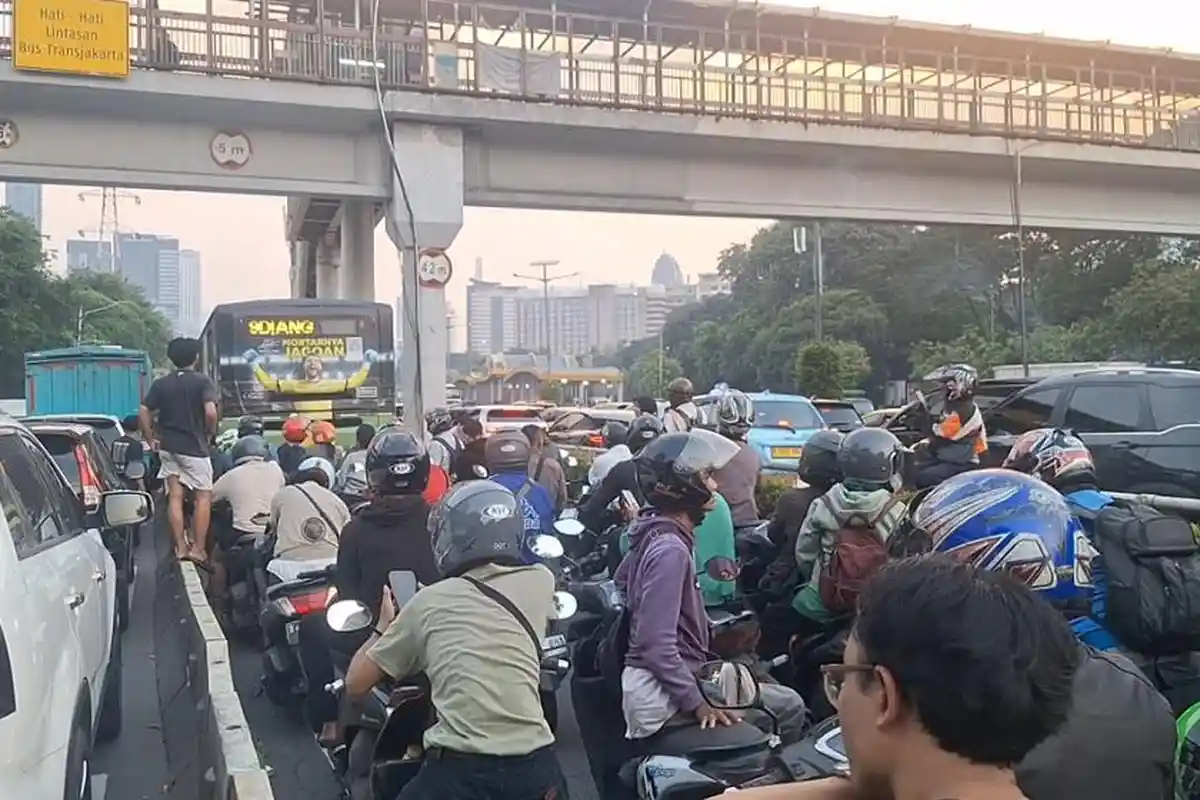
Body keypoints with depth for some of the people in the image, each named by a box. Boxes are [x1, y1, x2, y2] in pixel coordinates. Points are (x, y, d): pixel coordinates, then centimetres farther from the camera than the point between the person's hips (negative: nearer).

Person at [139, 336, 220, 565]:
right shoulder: (203, 381, -8)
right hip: (194, 447, -5)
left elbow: (143, 413, -2)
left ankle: (180, 547, 11)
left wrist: (150, 439, 7)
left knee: (175, 497, 8)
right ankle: (198, 548, -1)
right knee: (204, 496, 3)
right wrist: (210, 433, -4)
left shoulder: (161, 384, 5)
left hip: (168, 446, 5)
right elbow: (211, 412, -21)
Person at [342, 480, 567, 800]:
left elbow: (355, 684, 17)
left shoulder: (428, 602, 7)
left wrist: (384, 627, 34)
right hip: (534, 768, 2)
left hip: (459, 772, -1)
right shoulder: (541, 582, 9)